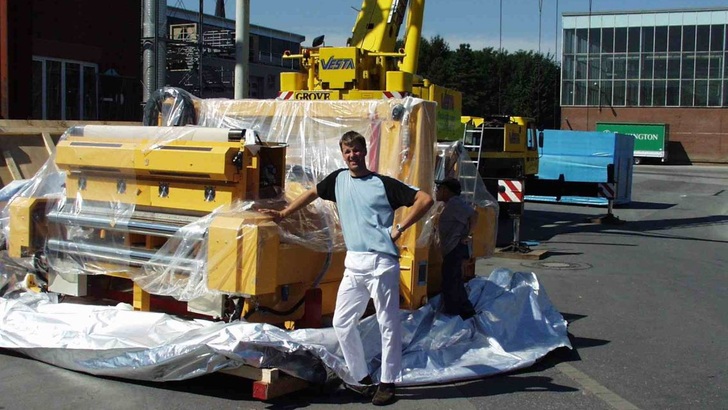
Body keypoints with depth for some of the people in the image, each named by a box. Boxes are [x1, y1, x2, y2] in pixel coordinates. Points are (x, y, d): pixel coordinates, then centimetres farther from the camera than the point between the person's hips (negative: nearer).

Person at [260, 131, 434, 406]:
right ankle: (363, 379, 17)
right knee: (342, 322, 6)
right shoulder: (338, 179, 11)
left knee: (388, 324, 1)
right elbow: (312, 193, 27)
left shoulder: (384, 184, -5)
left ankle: (387, 383, 11)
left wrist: (399, 229, -10)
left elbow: (425, 200, -8)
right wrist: (283, 214, 28)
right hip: (353, 263, 6)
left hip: (381, 262, -6)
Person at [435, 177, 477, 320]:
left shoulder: (455, 203, -15)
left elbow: (473, 215, -25)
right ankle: (467, 312, 25)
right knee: (455, 284, 17)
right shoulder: (451, 204, 17)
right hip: (452, 250, 11)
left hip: (455, 250, -11)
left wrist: (468, 235, -19)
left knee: (449, 285, -6)